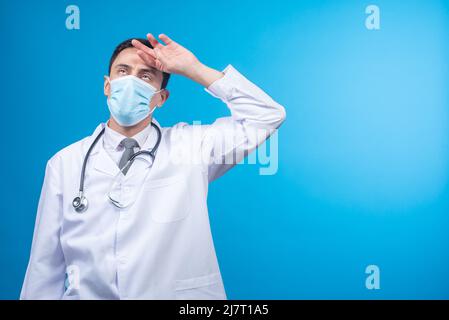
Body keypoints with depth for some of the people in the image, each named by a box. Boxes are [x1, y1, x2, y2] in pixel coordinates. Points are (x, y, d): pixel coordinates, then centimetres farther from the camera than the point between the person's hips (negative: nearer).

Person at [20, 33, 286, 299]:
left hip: (177, 293, 0)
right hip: (86, 294, 1)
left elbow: (267, 116, -5)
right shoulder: (65, 163, 0)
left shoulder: (191, 145, -1)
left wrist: (193, 69, -8)